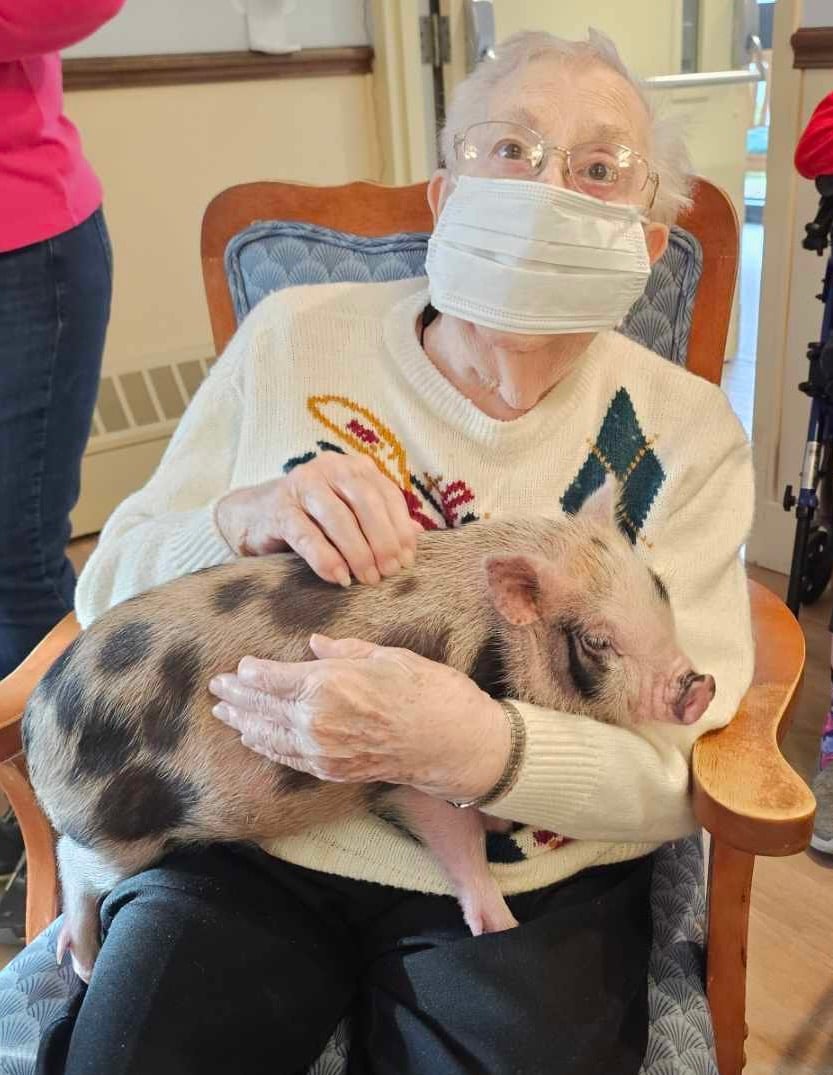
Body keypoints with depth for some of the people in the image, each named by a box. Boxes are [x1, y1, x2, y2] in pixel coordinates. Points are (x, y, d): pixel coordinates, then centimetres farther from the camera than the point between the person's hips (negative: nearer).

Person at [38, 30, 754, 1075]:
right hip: (246, 842, 1)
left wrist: (474, 745, -28)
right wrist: (243, 520, -20)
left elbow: (687, 772, -9)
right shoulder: (293, 335, -2)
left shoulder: (685, 432, -4)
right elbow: (109, 586, 2)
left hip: (527, 884, 1)